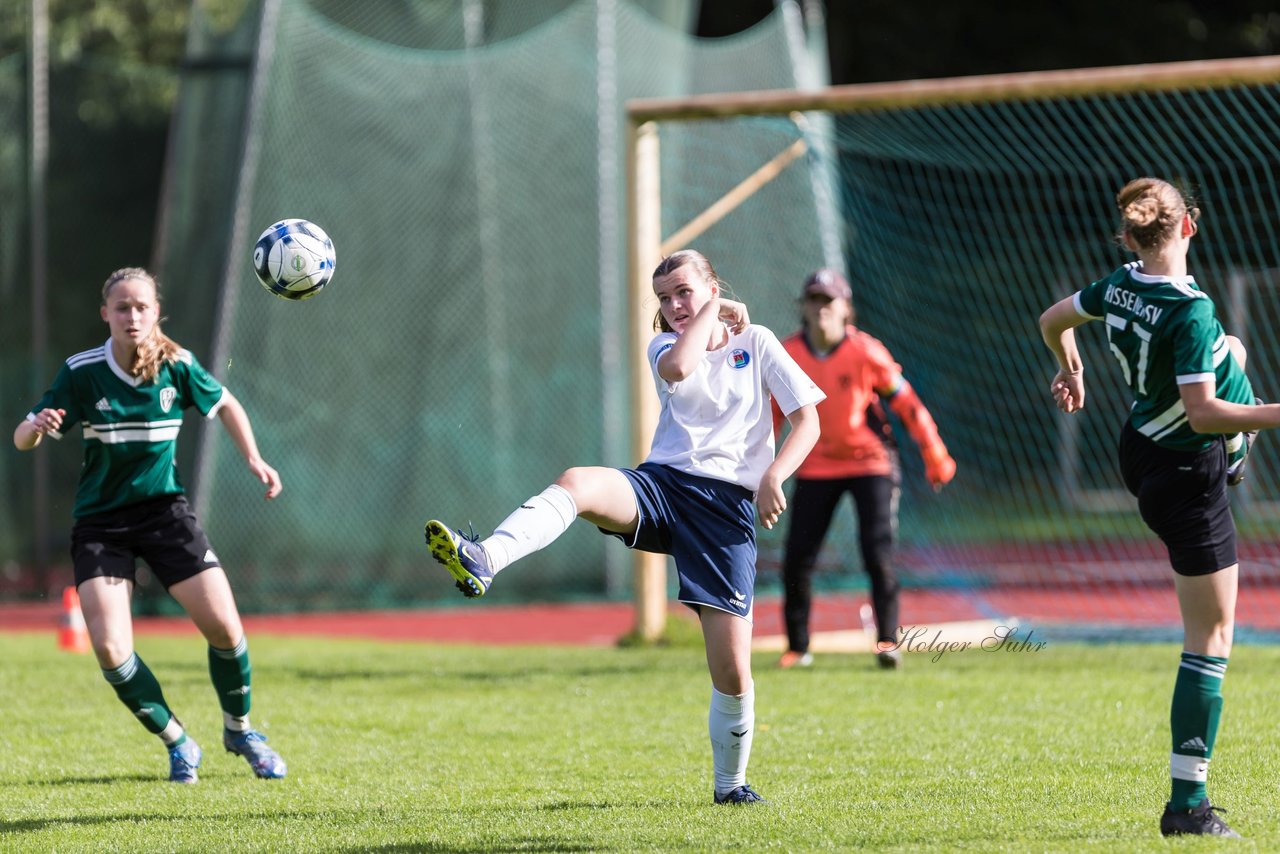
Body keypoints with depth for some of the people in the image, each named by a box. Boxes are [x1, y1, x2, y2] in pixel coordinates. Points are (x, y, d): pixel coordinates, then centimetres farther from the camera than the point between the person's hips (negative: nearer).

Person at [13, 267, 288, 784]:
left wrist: (253, 459, 0)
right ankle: (177, 744, 8)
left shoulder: (177, 366, -7)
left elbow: (224, 405, 13)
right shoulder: (82, 372, -12)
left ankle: (240, 730, 20)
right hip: (100, 522, -1)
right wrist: (37, 426, -33)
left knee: (224, 626, -9)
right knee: (109, 649, -16)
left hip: (164, 509, 1)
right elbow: (22, 440, -10)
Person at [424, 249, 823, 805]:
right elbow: (678, 369, -12)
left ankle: (730, 782, 16)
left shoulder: (757, 343, 11)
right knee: (577, 483, -35)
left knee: (732, 670, -7)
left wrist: (773, 477, -8)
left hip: (728, 504, -1)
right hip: (663, 482, 1)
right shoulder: (666, 346, 14)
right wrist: (706, 316, 0)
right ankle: (481, 561, -59)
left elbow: (806, 420, 6)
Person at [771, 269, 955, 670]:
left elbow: (906, 403, -7)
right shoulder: (788, 355, -6)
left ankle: (888, 641, -2)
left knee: (877, 554, -13)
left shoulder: (865, 352, -14)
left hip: (870, 461, -3)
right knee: (797, 559, 0)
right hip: (816, 467, 3)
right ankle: (797, 648, 13)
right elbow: (773, 412, 8)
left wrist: (935, 457, -4)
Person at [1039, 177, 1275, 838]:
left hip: (1140, 453, 9)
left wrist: (1071, 373, 32)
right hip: (1189, 479, -9)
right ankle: (1187, 804, -4)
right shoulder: (1190, 312, -30)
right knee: (1211, 638, -3)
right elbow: (1202, 414, -32)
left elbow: (1052, 321, 12)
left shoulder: (1121, 286, -6)